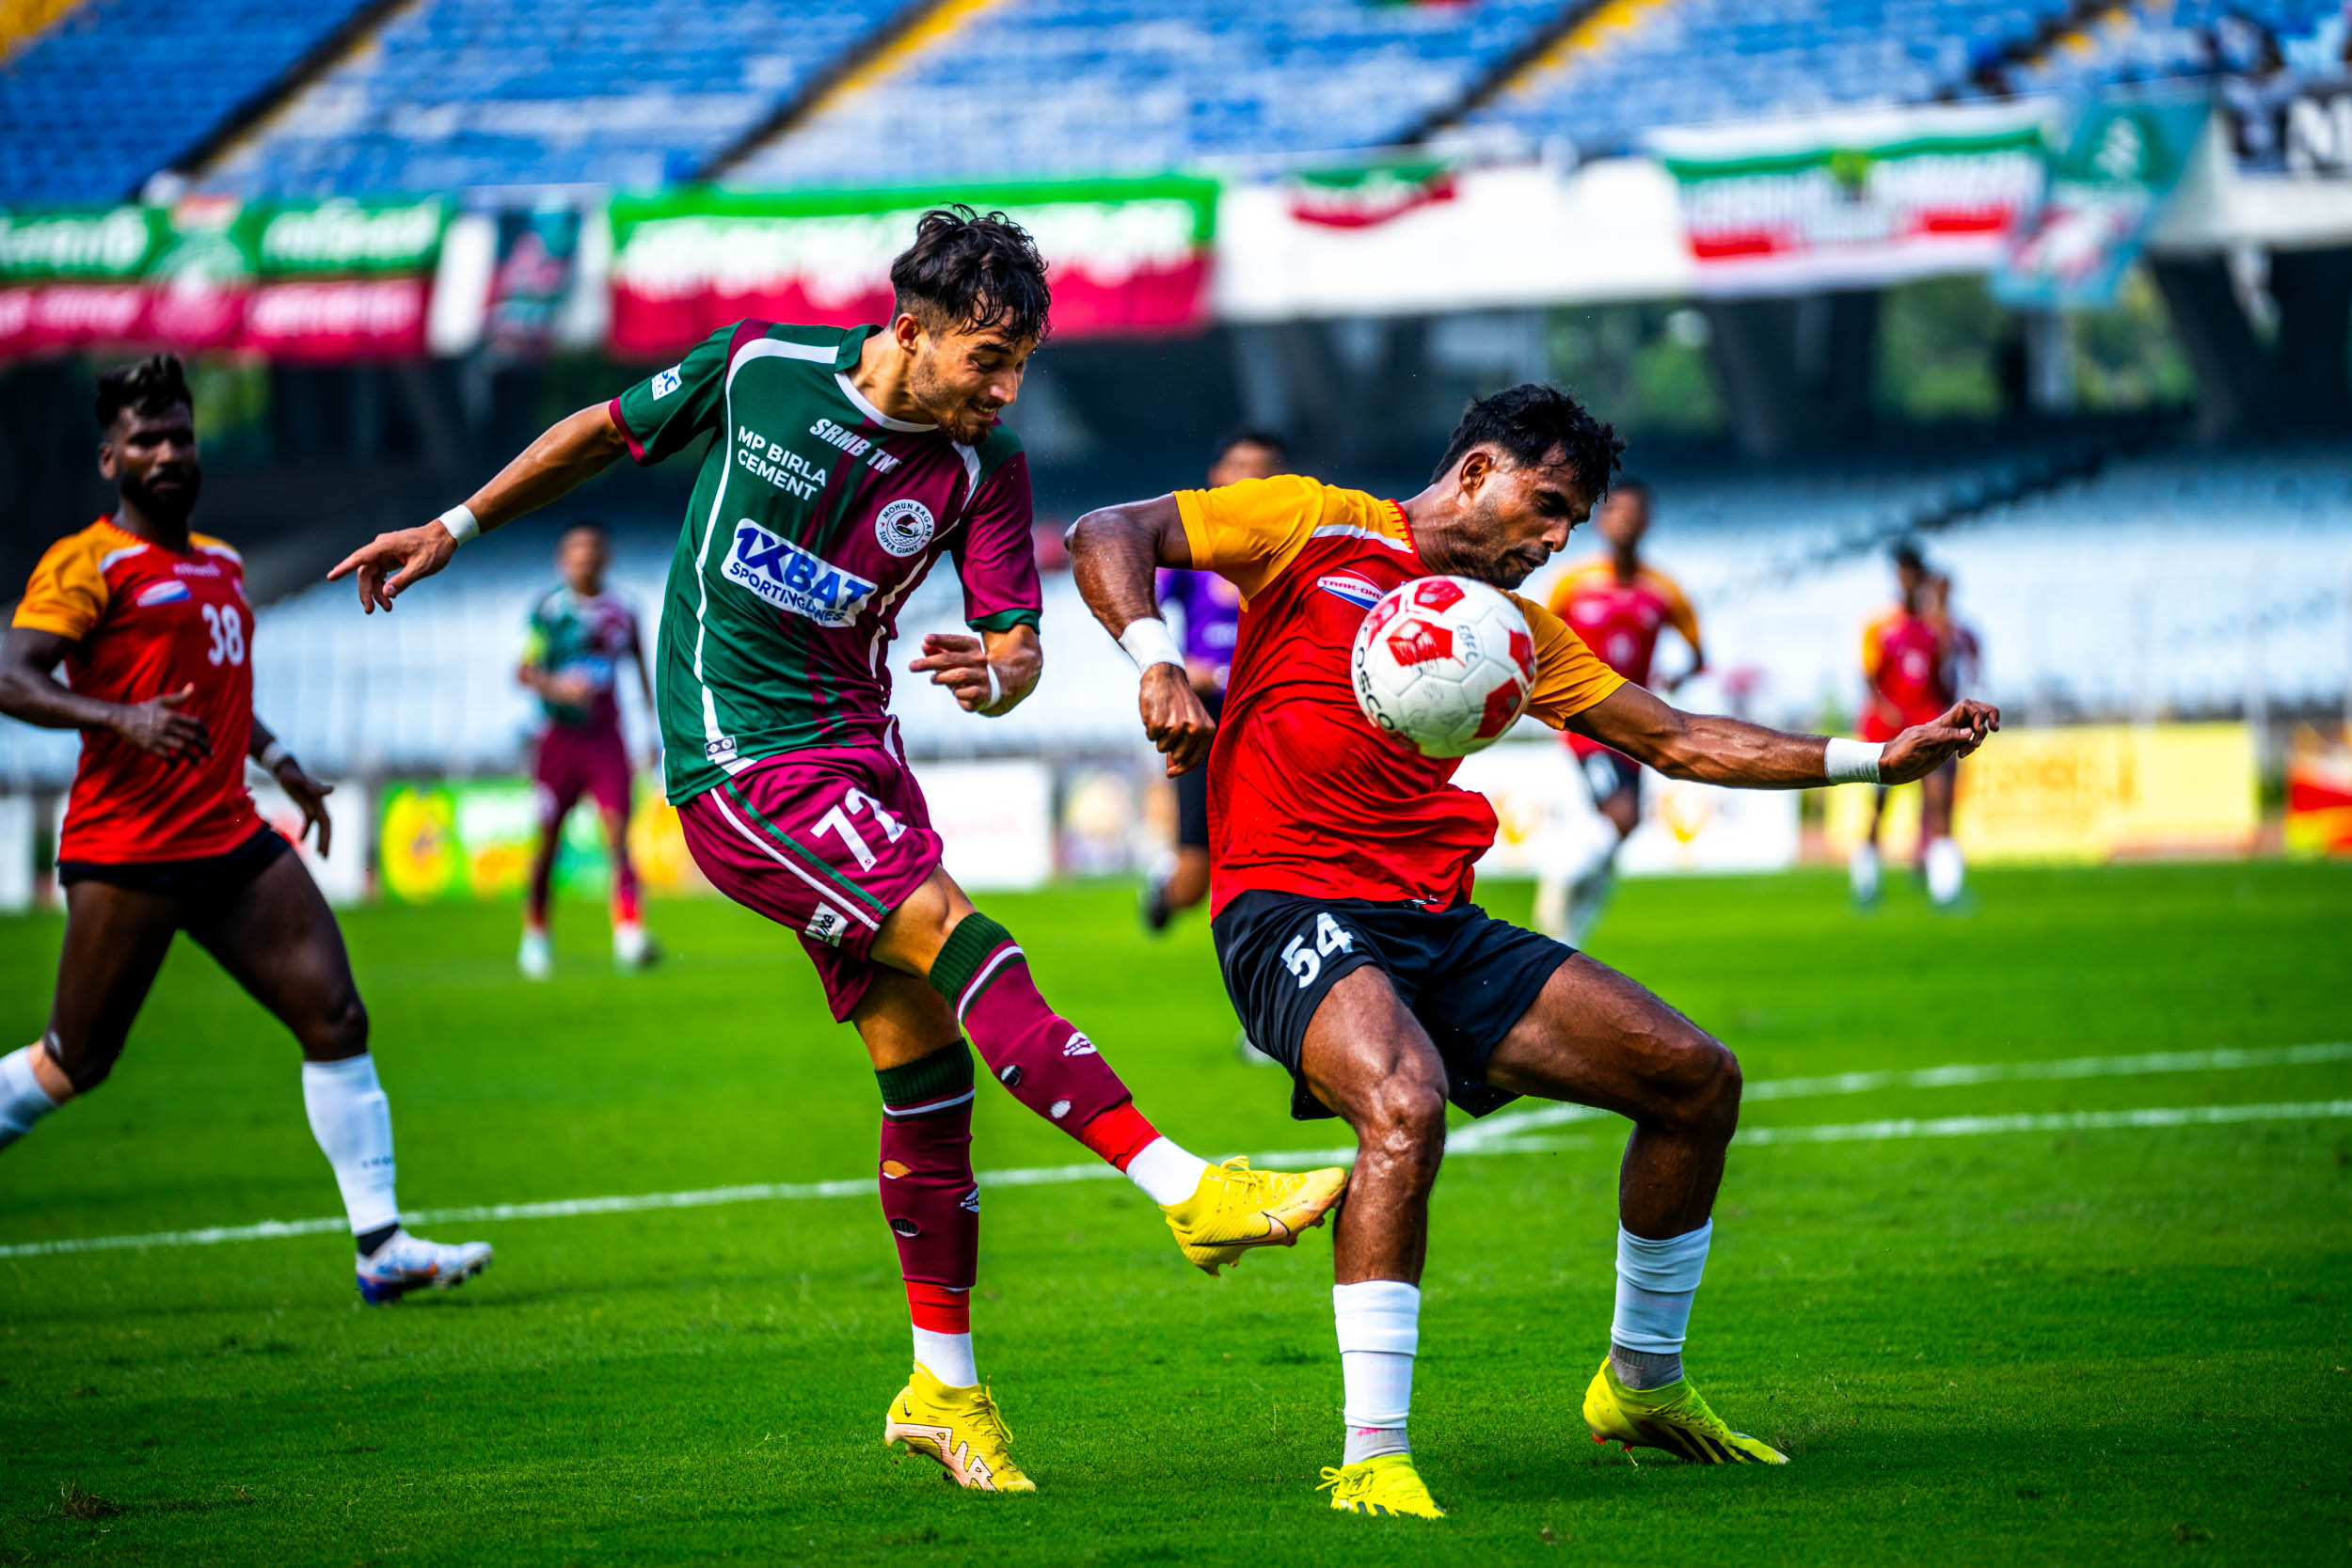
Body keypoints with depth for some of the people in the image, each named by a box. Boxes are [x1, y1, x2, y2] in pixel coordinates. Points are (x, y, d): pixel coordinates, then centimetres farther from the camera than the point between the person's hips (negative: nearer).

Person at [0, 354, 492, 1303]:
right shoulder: (89, 564, -5)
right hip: (124, 856, -7)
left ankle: (381, 1245, -5)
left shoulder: (220, 565, 20)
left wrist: (279, 762, 22)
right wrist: (120, 717, -29)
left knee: (337, 1020, -4)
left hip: (231, 841, 7)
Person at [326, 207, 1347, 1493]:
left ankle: (943, 1387, 12)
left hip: (855, 750, 5)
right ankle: (1189, 1191, -28)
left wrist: (994, 676, -28)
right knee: (960, 944, -22)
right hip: (742, 769, -5)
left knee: (926, 1064, 1)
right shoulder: (757, 368, -9)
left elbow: (1018, 641, -3)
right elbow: (605, 432, 8)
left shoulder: (984, 466, -3)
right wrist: (453, 529, 15)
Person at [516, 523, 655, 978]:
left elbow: (642, 676, 19)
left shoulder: (621, 615, 8)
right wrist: (558, 688, -26)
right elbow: (524, 671, -8)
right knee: (549, 838, 6)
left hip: (605, 735, 1)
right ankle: (535, 931, 25)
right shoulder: (549, 609, -2)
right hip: (560, 735, -1)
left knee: (617, 830, -15)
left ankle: (629, 931, -25)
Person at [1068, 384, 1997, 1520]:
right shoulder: (1315, 530, 2)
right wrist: (1155, 660, -21)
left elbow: (1675, 740, 21)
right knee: (1406, 1104, -37)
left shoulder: (1513, 628, 19)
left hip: (1439, 924, 7)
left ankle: (1643, 1384, 23)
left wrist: (1880, 759, 14)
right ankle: (1371, 1456, -31)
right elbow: (1108, 537, -1)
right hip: (1292, 910, -7)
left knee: (1696, 1077, 3)